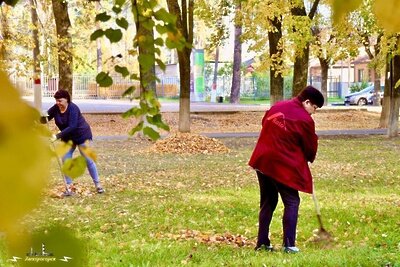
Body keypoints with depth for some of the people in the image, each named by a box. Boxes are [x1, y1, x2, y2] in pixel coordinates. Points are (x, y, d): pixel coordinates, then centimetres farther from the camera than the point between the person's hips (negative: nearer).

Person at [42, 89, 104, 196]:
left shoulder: (73, 108, -28)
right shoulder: (55, 108, -10)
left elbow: (72, 127, -35)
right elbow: (45, 119, -10)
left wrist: (57, 136, -39)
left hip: (82, 135, -6)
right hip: (67, 138, 6)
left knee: (88, 160, 1)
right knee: (65, 161, -3)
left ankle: (97, 184, 13)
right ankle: (69, 186, 4)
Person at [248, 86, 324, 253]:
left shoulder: (277, 107, 9)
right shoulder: (305, 120, -12)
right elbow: (310, 147, -1)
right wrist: (308, 159, 20)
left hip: (263, 162, 7)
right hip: (284, 166, -7)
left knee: (267, 202, 16)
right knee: (292, 202, 5)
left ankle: (262, 242, 18)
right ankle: (289, 244, -1)